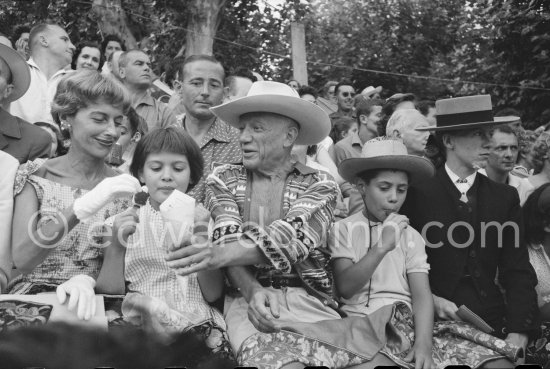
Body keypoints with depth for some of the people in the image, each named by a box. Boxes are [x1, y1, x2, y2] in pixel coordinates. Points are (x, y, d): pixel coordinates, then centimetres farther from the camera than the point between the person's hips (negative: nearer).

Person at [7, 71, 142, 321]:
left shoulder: (123, 187, 4)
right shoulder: (34, 176, -1)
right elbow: (22, 259, -14)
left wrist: (86, 279, -24)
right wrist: (82, 207, -28)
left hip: (88, 303, 1)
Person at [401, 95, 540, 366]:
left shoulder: (505, 197, 8)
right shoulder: (417, 193, -2)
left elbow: (518, 272, 3)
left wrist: (518, 333, -8)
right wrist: (430, 299, -13)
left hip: (491, 321, 3)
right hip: (435, 321, -2)